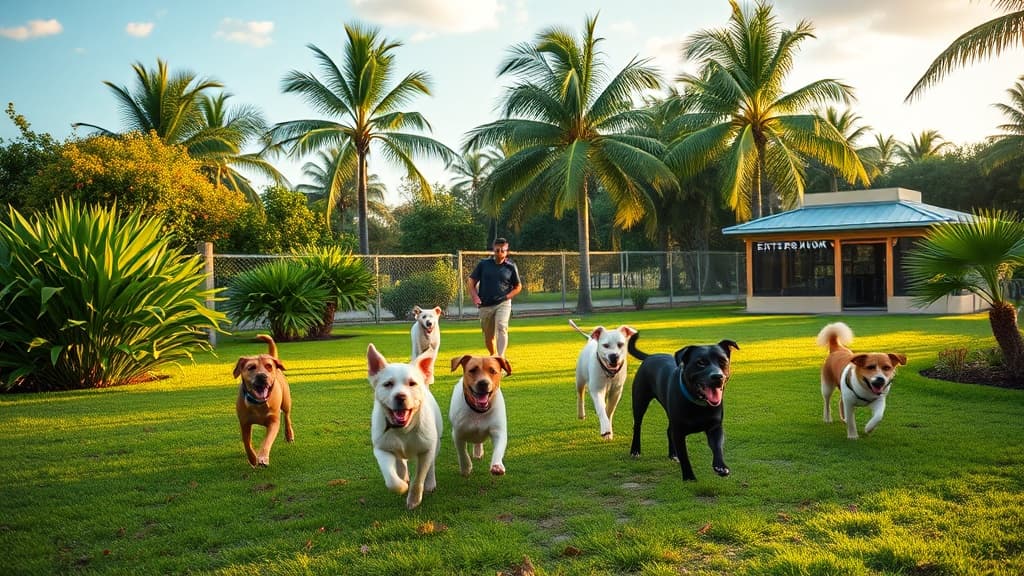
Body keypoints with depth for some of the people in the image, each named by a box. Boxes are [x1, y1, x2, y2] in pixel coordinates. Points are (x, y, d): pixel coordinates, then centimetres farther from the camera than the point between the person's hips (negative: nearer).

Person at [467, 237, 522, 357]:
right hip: (485, 305, 2)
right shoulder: (483, 264, 2)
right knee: (488, 335, 10)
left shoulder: (511, 267, 1)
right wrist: (475, 297, -6)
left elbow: (518, 286, 11)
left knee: (502, 328, -23)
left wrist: (507, 297, -4)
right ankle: (493, 355, 34)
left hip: (503, 304, -2)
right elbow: (470, 282, 8)